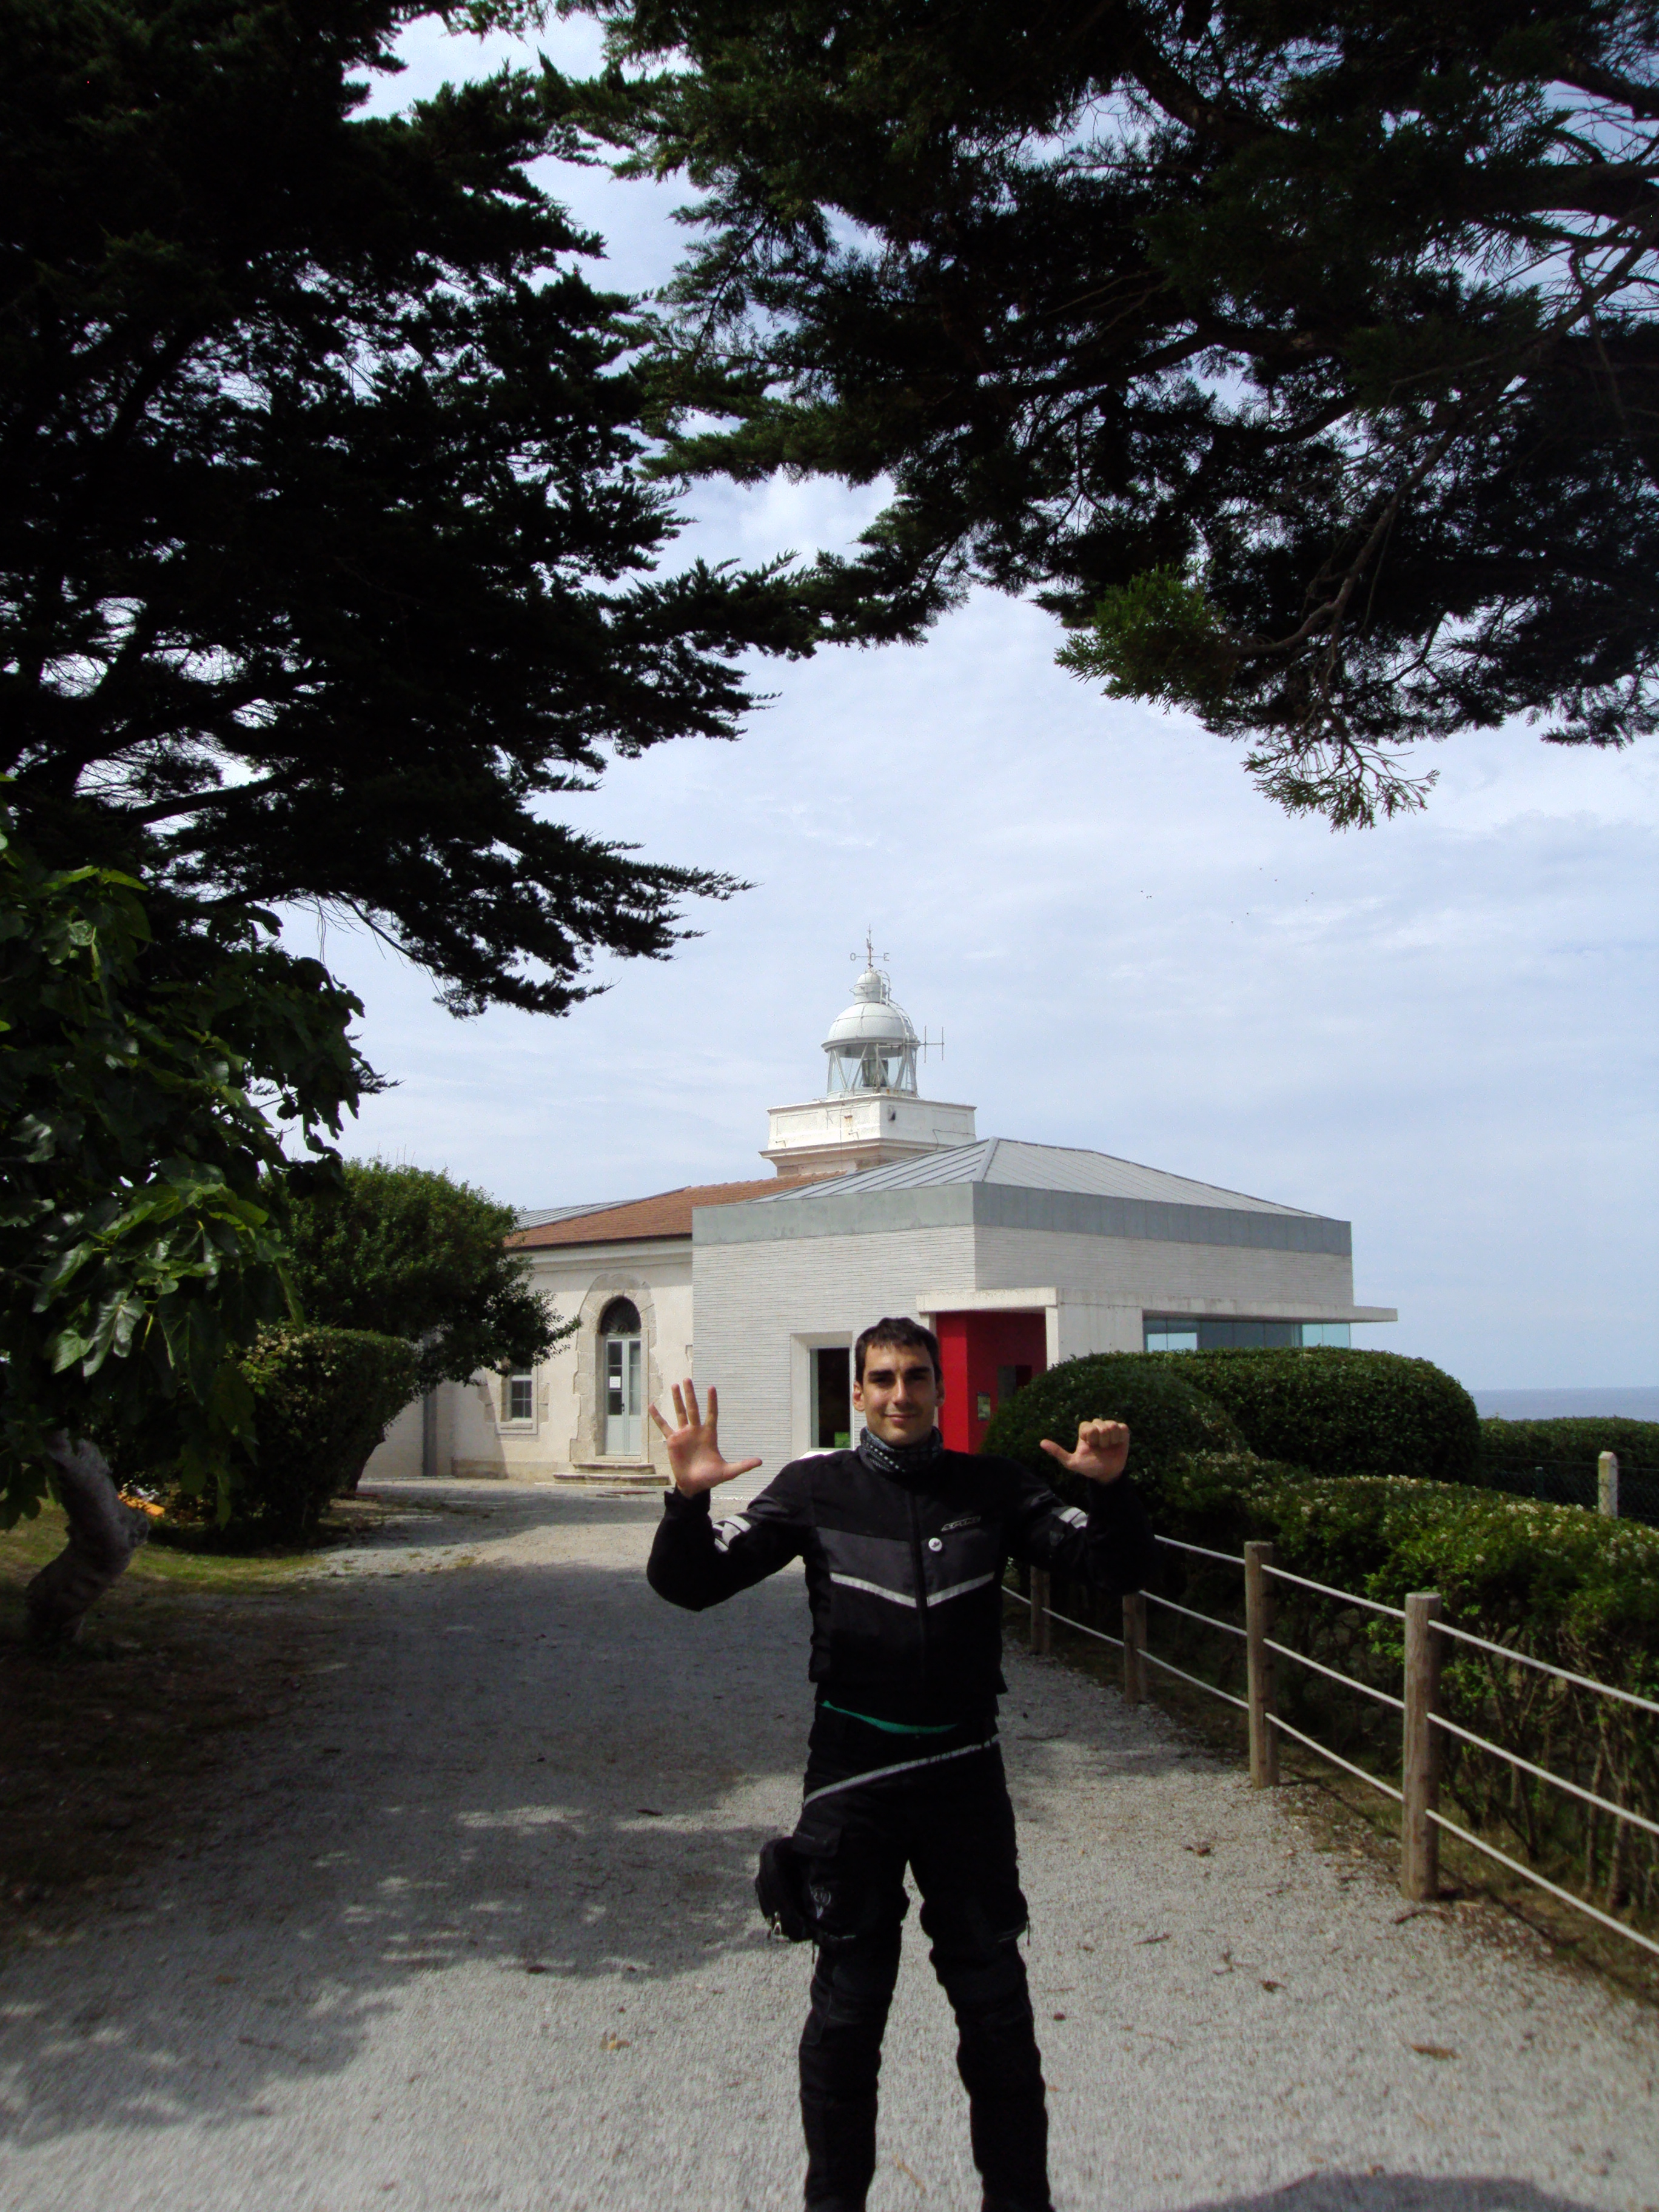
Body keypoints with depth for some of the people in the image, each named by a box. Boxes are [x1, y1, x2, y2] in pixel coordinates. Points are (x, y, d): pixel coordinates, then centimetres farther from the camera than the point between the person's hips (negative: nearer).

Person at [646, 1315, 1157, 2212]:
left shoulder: (991, 1488, 2)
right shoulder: (816, 1489, -2)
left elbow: (1116, 1569, 2)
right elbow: (691, 1584, -3)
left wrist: (1109, 1490, -18)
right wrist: (688, 1499, -23)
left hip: (965, 1773, 1)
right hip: (852, 1775, -1)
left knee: (995, 2004, 10)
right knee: (846, 2006, 8)